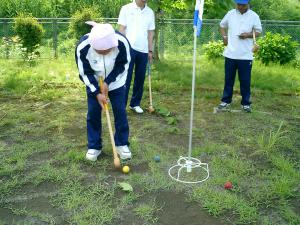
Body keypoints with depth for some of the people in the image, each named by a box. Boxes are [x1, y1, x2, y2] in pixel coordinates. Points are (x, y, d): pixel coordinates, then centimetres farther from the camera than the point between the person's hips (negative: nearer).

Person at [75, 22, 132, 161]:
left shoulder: (122, 42, -33)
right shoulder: (82, 47, -32)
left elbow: (123, 65, -17)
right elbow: (85, 73, -19)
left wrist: (107, 82, -22)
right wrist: (97, 93, -23)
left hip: (116, 82, 0)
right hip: (93, 84, 0)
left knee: (120, 111, 0)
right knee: (93, 113, 0)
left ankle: (122, 144, 16)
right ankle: (94, 146, 15)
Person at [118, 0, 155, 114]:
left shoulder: (150, 12, 10)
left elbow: (150, 33, 12)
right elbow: (121, 29, -2)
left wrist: (150, 51, 10)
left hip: (143, 50, 4)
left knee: (140, 78, 7)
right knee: (126, 78, -3)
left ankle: (135, 103, 19)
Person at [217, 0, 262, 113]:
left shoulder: (254, 16, -2)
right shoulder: (230, 14, 5)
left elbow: (258, 32, 2)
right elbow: (222, 25, 19)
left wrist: (248, 35, -17)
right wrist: (224, 37, 2)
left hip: (246, 55, -2)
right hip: (230, 53, 2)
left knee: (245, 80, 4)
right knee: (228, 79, 9)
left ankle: (245, 103, 16)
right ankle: (226, 101, 21)